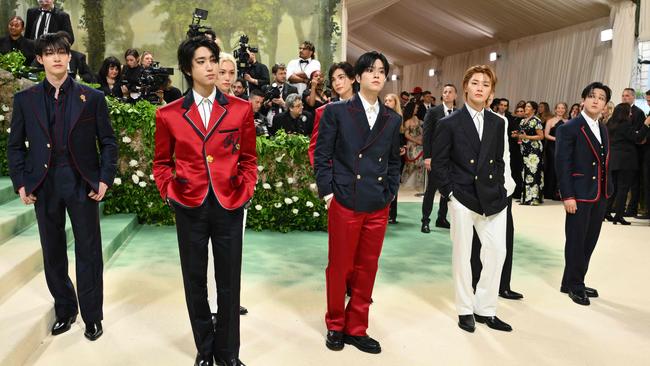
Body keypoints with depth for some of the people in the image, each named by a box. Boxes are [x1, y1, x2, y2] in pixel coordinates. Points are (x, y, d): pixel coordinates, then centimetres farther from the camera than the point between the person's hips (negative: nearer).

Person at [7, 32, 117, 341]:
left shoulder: (92, 97, 1)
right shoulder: (25, 99, 6)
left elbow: (108, 142, 2)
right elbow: (15, 145, 9)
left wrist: (105, 178, -7)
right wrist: (20, 183, 0)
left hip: (82, 183, -2)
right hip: (44, 185, 2)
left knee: (88, 253, 4)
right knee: (53, 253, 12)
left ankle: (92, 317, 17)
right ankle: (64, 310, 30)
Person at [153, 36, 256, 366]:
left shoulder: (240, 109, 1)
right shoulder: (169, 114, 1)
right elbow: (161, 162, 12)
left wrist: (246, 190, -2)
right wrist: (169, 192, -1)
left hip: (229, 206, 0)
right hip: (189, 208, 1)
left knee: (229, 283, 8)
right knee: (194, 282, 12)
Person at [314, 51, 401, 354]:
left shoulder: (393, 119, 11)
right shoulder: (336, 111, -1)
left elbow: (394, 161, 16)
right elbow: (322, 155, -2)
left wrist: (390, 193, 6)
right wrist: (327, 191, -8)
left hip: (378, 207, 4)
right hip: (345, 202, -4)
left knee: (367, 269, 11)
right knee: (339, 267, 7)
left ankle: (356, 329, 26)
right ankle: (335, 325, 27)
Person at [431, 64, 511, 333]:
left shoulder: (497, 123, 10)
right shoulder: (449, 123, -4)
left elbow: (499, 159, 16)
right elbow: (438, 163, -4)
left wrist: (497, 186, 5)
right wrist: (450, 192, -8)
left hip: (493, 197, 5)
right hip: (462, 198, -4)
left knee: (497, 252, 5)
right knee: (462, 255, 6)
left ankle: (485, 309, 20)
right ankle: (465, 310, 21)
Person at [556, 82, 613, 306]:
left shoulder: (603, 130, 13)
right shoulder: (570, 128, -9)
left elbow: (604, 163, 13)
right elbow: (562, 164, -14)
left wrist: (607, 190, 6)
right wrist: (567, 196, -18)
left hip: (600, 195, 7)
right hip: (579, 194, -7)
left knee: (589, 242, 13)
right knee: (576, 242, 3)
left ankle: (573, 282, 27)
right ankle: (574, 286, 18)